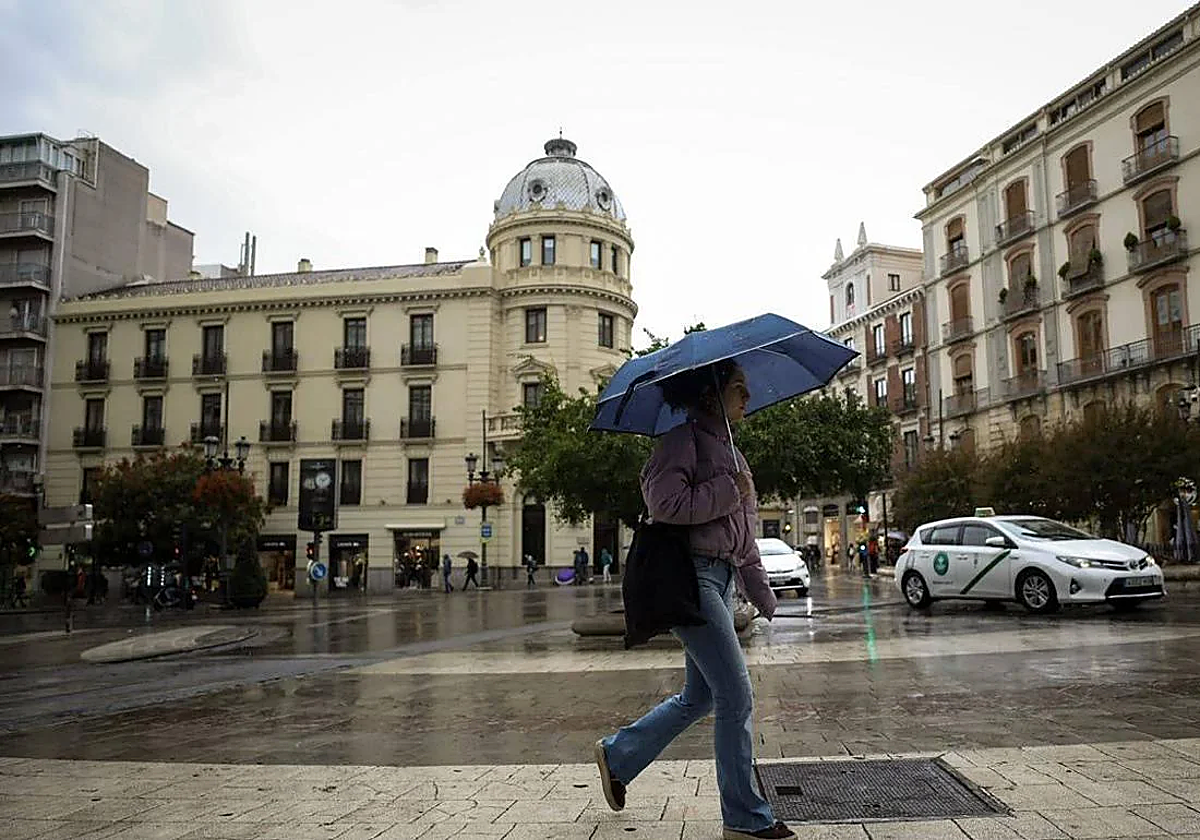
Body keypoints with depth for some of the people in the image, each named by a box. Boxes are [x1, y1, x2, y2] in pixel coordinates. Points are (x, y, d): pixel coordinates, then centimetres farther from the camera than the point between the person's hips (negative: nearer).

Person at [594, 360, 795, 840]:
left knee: (700, 696, 15)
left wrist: (764, 597, 22)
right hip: (690, 574, -10)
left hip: (720, 576, 10)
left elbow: (744, 535, 23)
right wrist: (728, 491, -15)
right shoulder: (684, 439, -7)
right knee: (736, 697, -7)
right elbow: (664, 503, -22)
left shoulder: (728, 449, 20)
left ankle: (617, 756, 32)